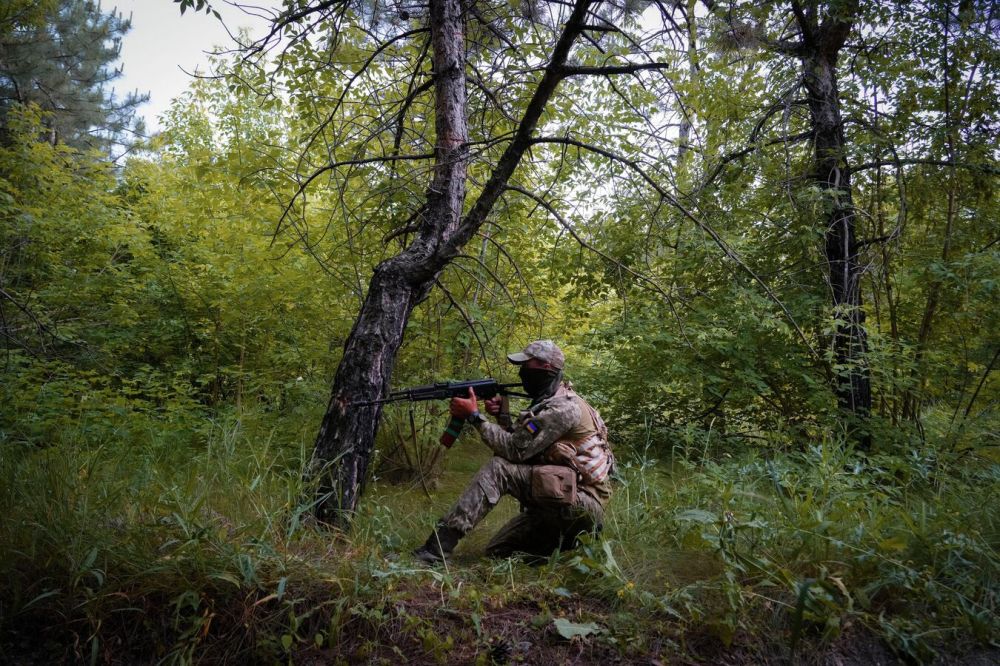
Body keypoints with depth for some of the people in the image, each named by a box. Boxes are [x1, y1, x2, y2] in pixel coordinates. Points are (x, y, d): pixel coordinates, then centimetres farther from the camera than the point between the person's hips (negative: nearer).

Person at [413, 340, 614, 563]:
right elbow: (524, 440, 16)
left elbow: (515, 450, -21)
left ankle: (437, 547, -23)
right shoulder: (548, 401, 14)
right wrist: (502, 415, 0)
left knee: (497, 469, -21)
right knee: (497, 551, 11)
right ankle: (570, 541, 14)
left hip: (585, 501, -10)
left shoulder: (563, 408, -19)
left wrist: (475, 416, -15)